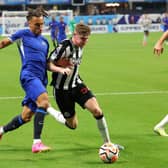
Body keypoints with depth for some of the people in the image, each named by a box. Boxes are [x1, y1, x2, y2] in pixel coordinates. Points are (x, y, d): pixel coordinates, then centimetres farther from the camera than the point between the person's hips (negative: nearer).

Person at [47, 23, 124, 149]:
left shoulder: (80, 47, 3)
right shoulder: (64, 47, -21)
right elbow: (49, 64, -24)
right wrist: (61, 69, -41)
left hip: (76, 85, 6)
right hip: (62, 90, -6)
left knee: (97, 110, -14)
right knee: (73, 125, 2)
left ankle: (107, 143, -1)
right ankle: (48, 111, 28)